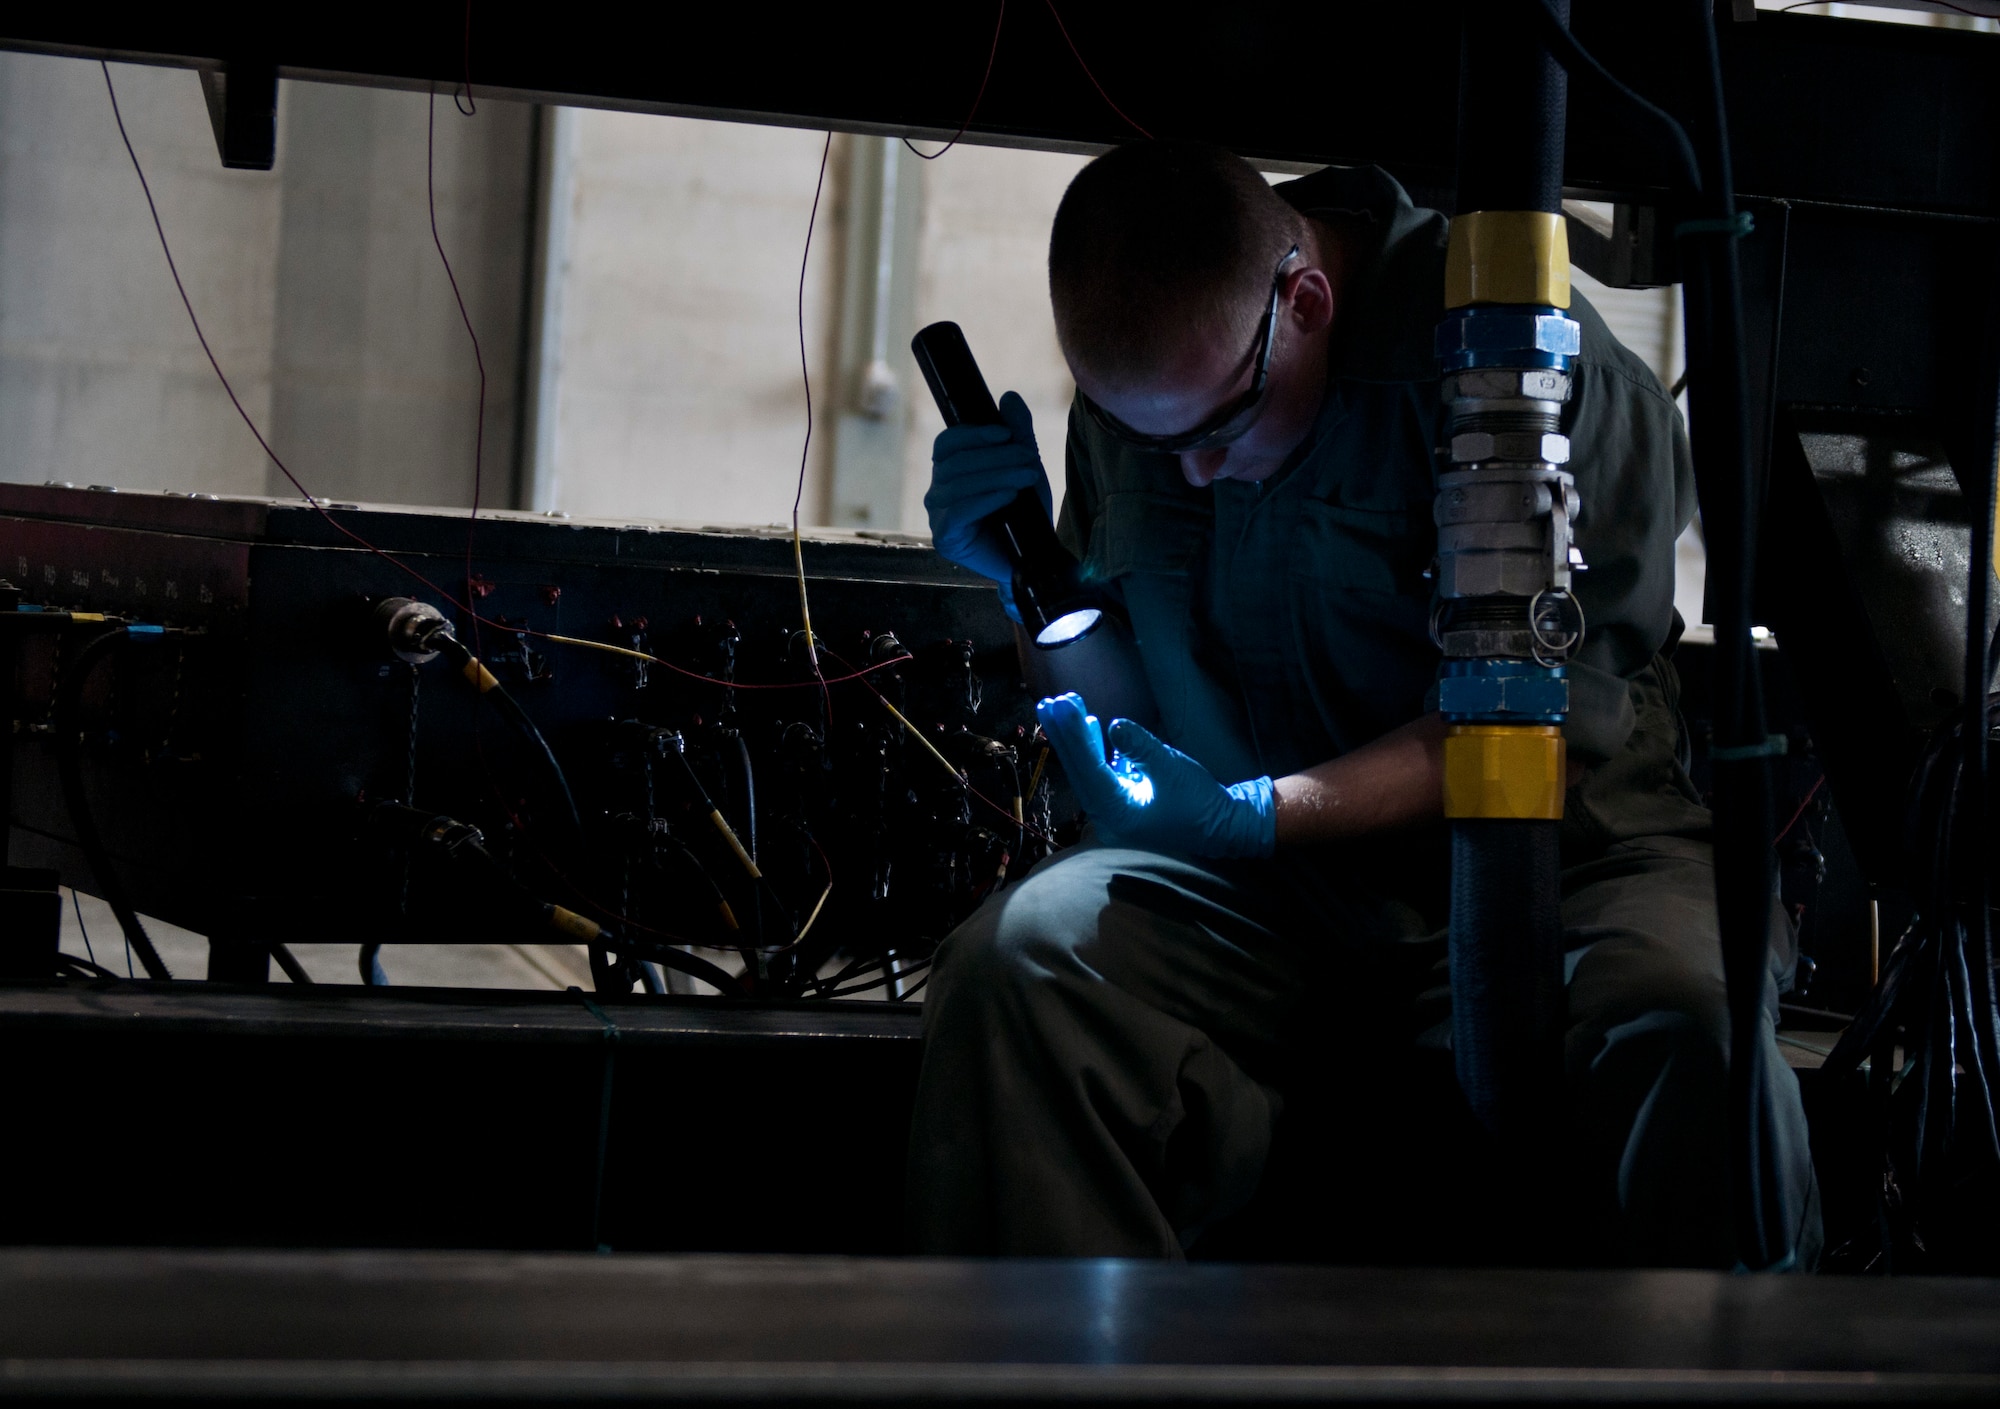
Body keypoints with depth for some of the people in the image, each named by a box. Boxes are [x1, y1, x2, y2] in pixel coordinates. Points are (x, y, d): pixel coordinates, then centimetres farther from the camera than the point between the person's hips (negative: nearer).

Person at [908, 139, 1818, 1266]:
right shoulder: (1137, 374, 6)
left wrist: (1258, 817, -22)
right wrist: (1029, 578, -1)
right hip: (1276, 884, 4)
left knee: (1680, 1033, -38)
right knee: (1010, 965, -26)